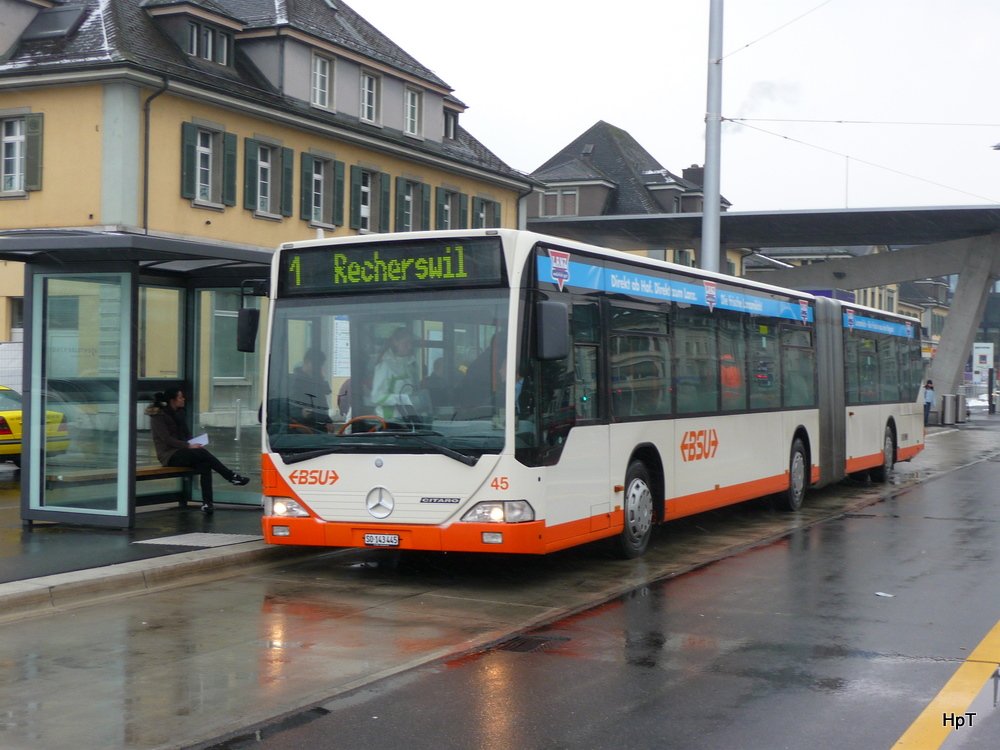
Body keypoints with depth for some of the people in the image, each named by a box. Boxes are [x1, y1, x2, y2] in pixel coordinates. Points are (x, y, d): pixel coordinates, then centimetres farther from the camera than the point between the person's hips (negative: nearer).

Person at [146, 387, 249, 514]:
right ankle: (231, 476, -21)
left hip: (181, 452, 7)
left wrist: (195, 444, -4)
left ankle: (207, 502, -35)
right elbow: (167, 439, -16)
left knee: (204, 464, -26)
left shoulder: (179, 413, 16)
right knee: (202, 453, -30)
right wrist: (188, 446, -25)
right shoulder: (158, 416, -7)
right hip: (169, 455, -7)